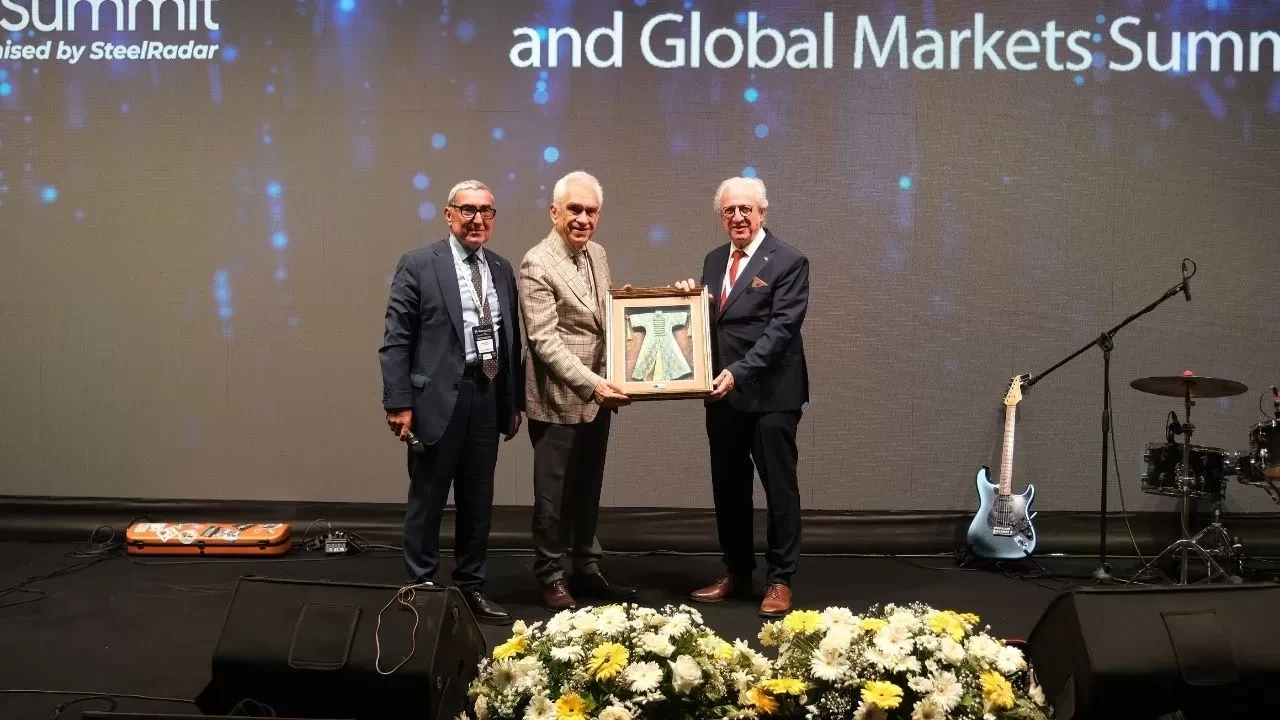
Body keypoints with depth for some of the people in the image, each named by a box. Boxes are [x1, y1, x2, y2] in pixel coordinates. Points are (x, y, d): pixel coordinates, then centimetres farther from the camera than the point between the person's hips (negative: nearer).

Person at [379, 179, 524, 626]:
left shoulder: (502, 269, 11)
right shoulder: (418, 265, -5)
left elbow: (512, 339, 13)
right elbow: (396, 340, -8)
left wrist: (515, 401, 12)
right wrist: (399, 403, -13)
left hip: (488, 397, 5)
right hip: (438, 398, -5)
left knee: (478, 502, 13)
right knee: (427, 500, 6)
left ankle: (471, 588, 25)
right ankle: (421, 588, 18)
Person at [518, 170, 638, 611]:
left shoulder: (598, 255, 8)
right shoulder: (537, 264, -15)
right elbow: (544, 340, -20)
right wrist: (590, 384, -26)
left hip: (596, 397, 7)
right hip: (558, 401, -7)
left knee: (588, 491, 16)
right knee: (553, 494, 6)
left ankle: (586, 571, 29)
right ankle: (551, 578, 19)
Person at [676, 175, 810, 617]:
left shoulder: (789, 262, -7)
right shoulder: (714, 260, 13)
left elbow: (782, 328, -16)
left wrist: (739, 372, -24)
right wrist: (689, 299, -4)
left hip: (771, 394, -6)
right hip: (722, 394, 7)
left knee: (779, 488, 3)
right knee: (728, 488, 13)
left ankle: (780, 580, 14)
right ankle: (736, 573, 26)